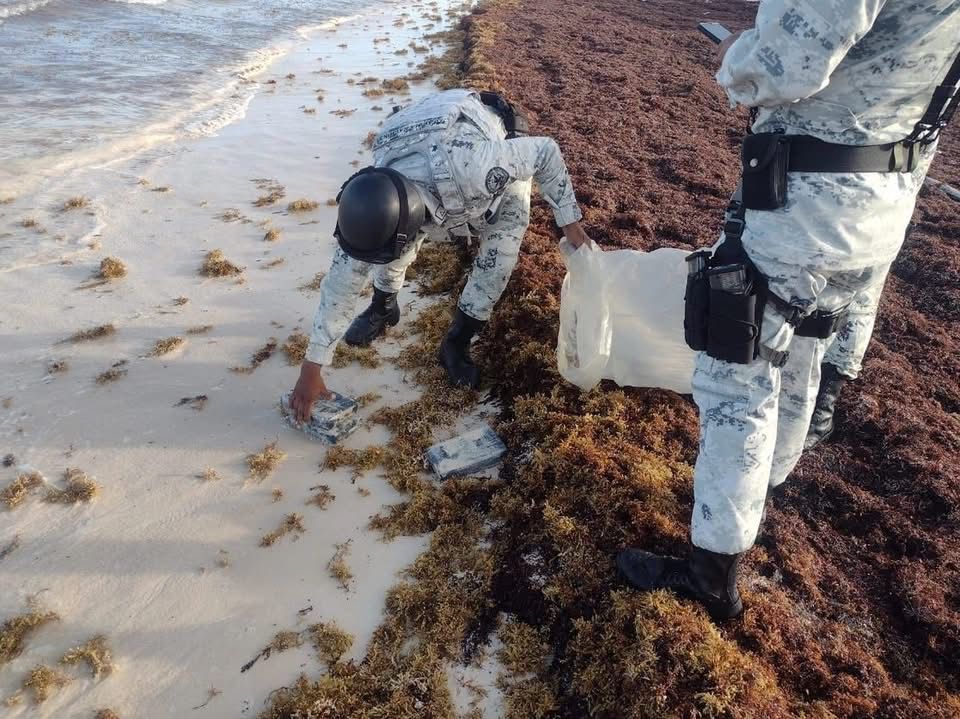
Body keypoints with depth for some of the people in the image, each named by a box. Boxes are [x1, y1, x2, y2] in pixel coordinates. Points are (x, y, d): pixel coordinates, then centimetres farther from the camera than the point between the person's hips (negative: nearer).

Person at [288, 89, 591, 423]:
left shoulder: (467, 166, -50)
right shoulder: (378, 202, -32)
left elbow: (546, 152, -32)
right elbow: (341, 284, -22)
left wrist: (568, 219, -22)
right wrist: (311, 369, -18)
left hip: (506, 156, -2)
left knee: (498, 256, -18)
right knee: (394, 247, -8)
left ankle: (457, 343, 3)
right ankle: (383, 308, 23)